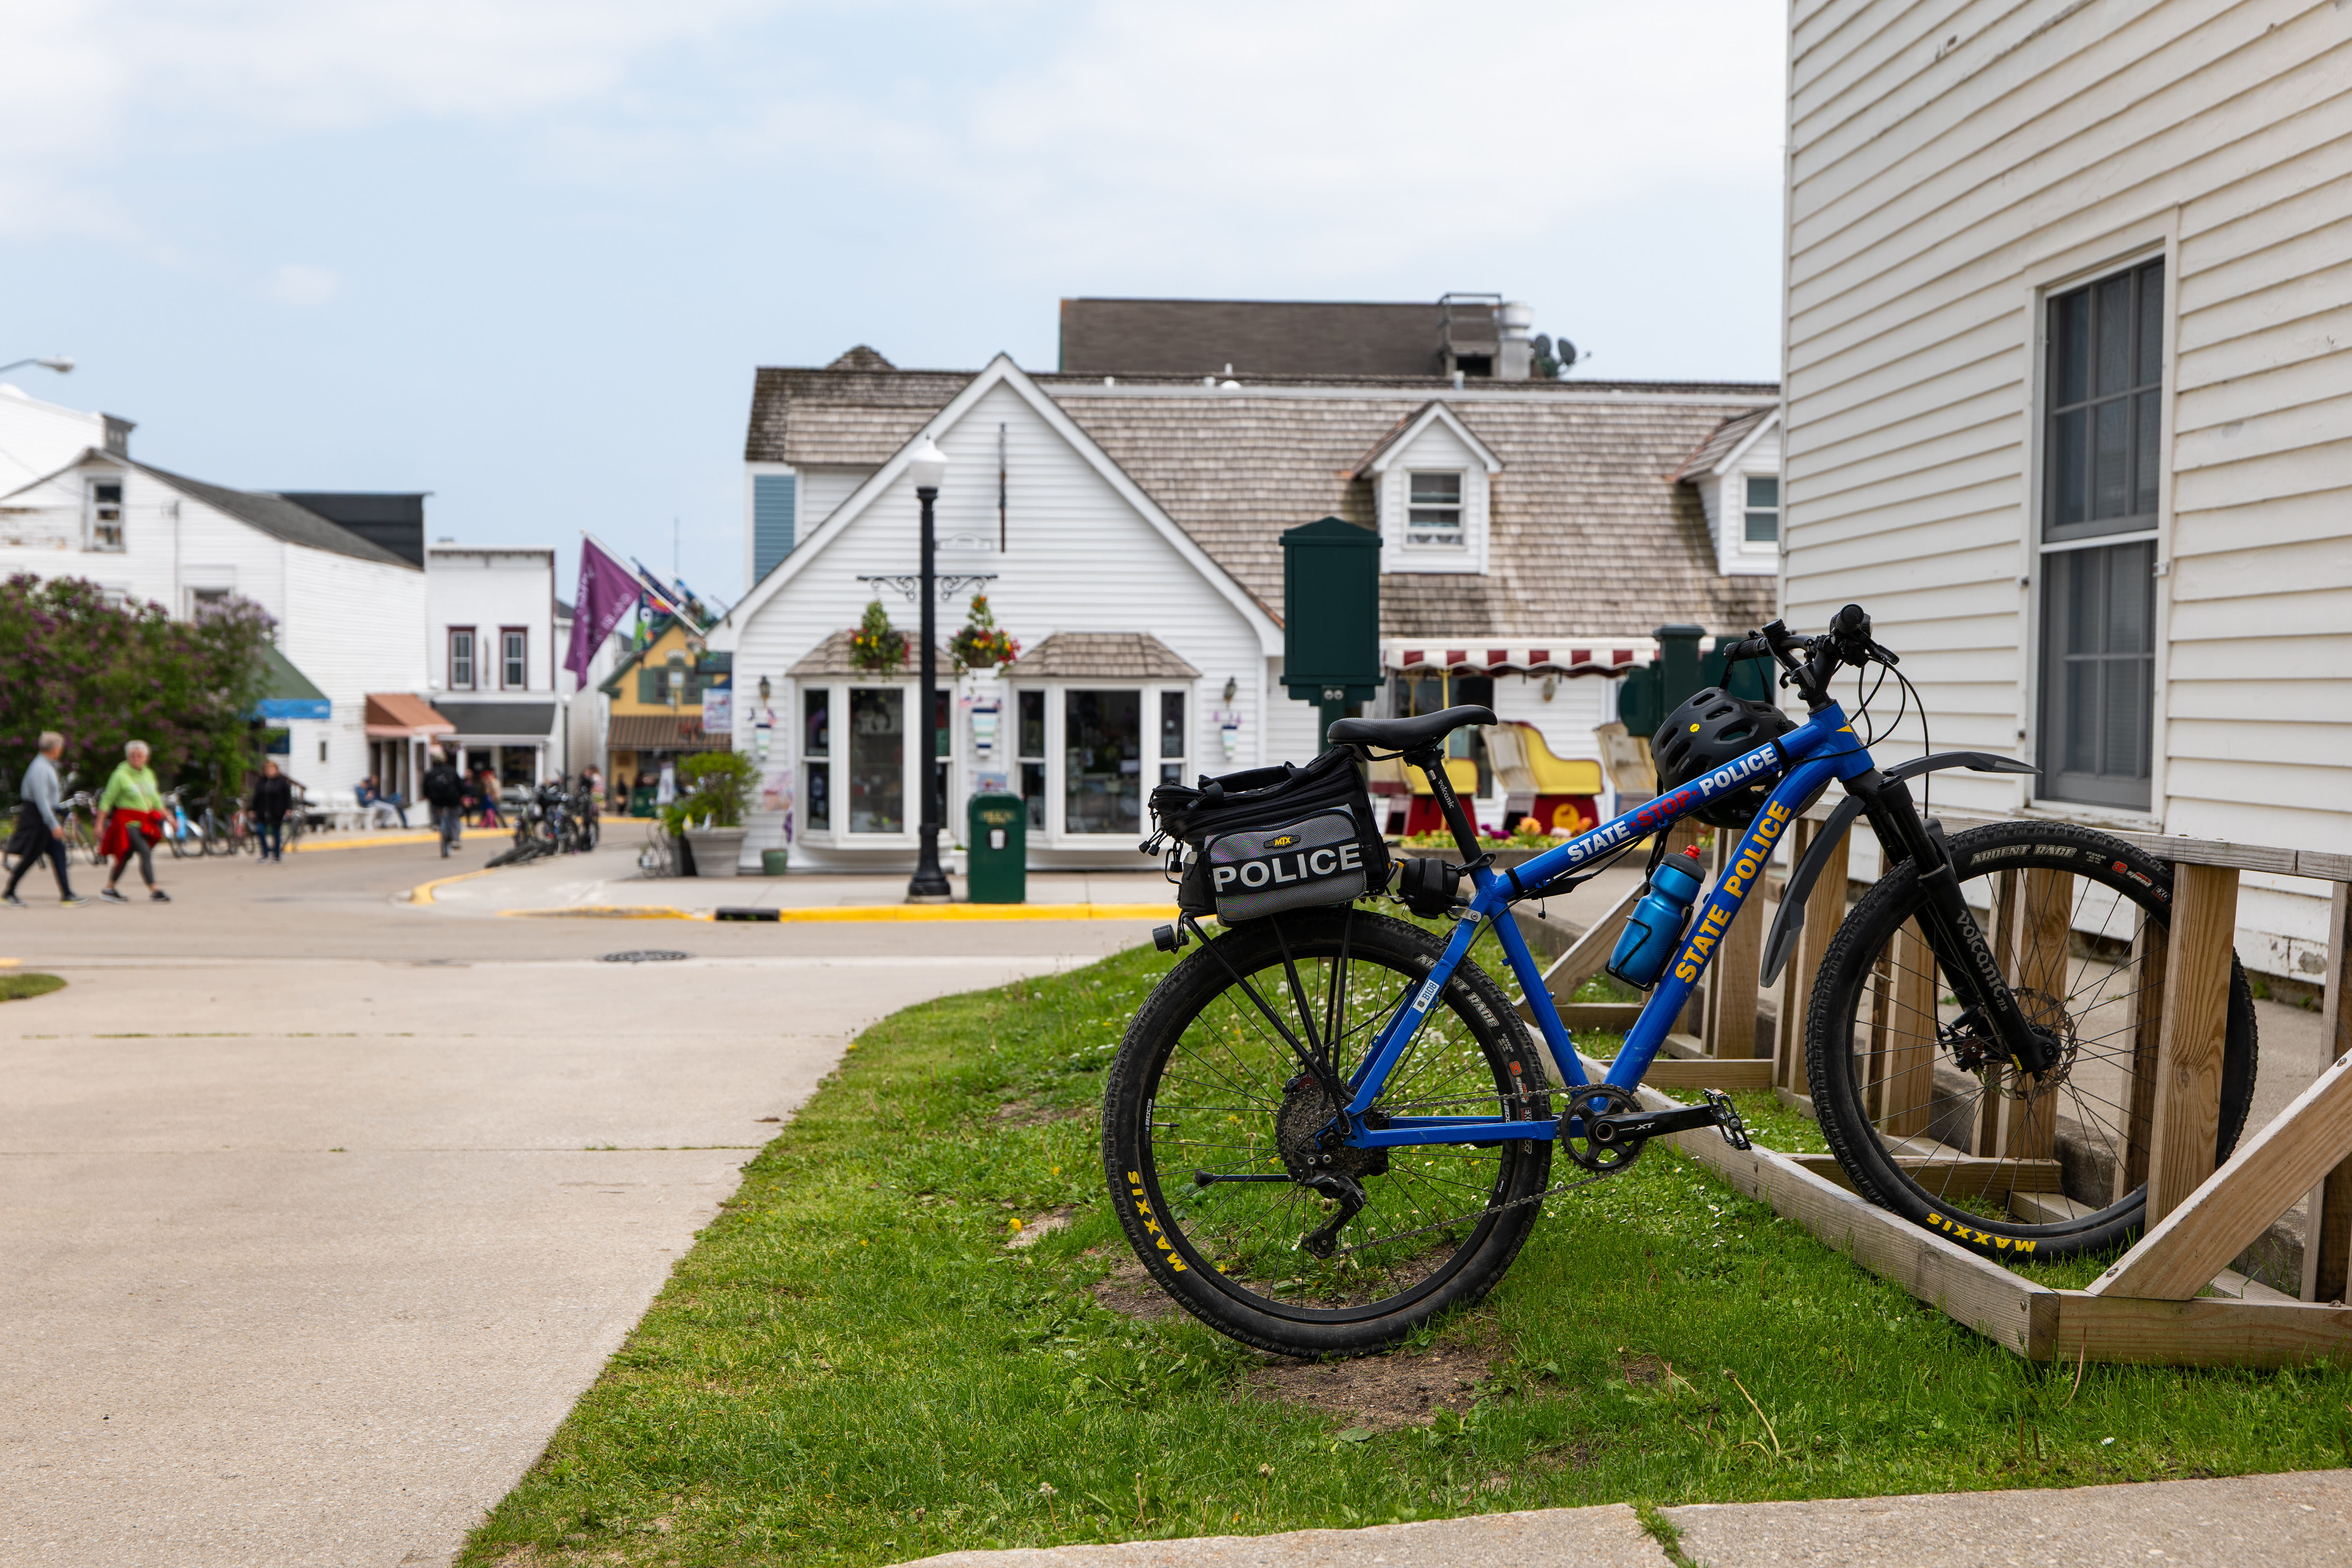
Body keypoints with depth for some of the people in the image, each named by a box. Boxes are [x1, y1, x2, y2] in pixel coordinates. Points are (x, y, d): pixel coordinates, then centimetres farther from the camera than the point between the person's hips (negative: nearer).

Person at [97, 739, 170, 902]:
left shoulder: (149, 774, 12)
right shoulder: (120, 775, -8)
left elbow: (155, 799, 23)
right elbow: (107, 800, -7)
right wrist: (100, 824, -10)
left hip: (144, 822, 7)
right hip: (127, 821, -7)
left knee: (126, 856, 13)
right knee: (145, 852, -18)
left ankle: (109, 889, 25)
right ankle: (154, 891, -18)